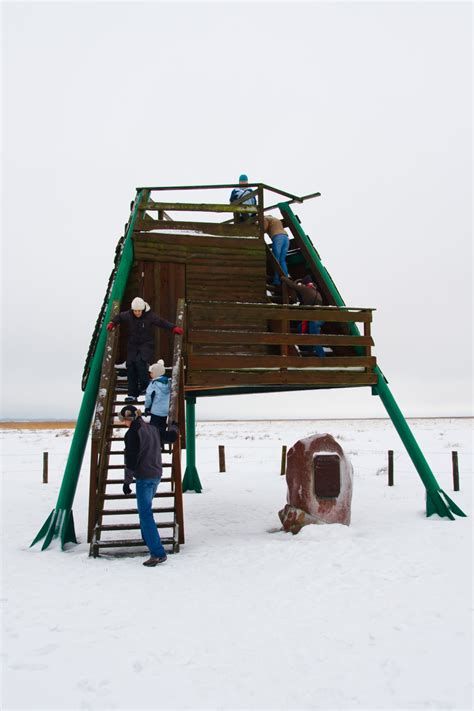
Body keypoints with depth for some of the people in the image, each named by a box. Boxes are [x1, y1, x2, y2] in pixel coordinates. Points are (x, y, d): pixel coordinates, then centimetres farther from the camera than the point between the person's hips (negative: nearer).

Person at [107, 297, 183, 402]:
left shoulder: (150, 316, -11)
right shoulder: (128, 315, -2)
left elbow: (162, 322, -6)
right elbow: (119, 317, 18)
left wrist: (173, 328, -15)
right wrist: (112, 323, 6)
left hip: (146, 345, -4)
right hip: (133, 345, 4)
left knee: (140, 361, -27)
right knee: (130, 366, -5)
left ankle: (145, 386, -8)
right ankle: (132, 394, 1)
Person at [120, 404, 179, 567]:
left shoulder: (132, 433, -14)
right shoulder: (153, 428, 8)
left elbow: (131, 460, -16)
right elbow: (171, 437, 20)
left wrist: (127, 482, -10)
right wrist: (173, 426, 40)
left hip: (144, 477, -9)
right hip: (156, 475, 9)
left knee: (145, 514, -8)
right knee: (145, 509, 26)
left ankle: (158, 553, -13)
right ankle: (148, 539, 37)